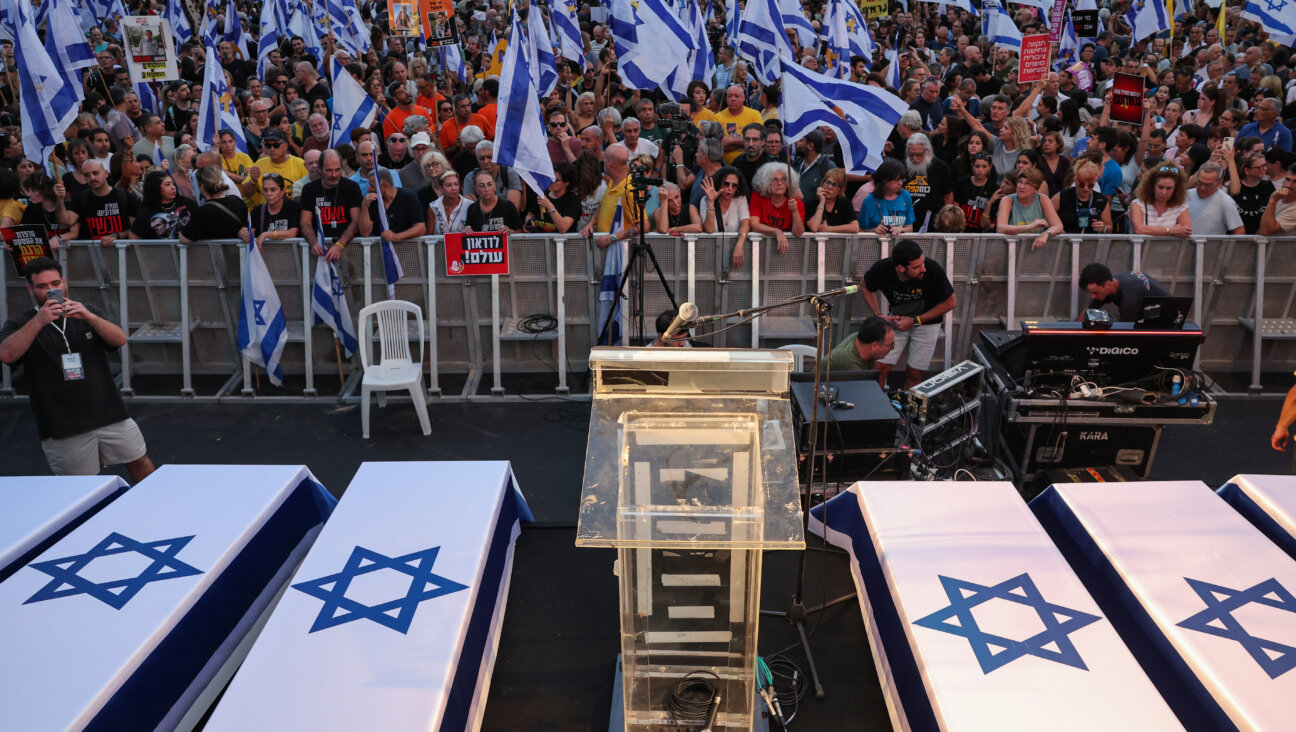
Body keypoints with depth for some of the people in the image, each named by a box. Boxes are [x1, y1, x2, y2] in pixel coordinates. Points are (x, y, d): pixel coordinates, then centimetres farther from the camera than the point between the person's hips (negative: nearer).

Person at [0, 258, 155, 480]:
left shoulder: (85, 314, 13)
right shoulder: (21, 324, 4)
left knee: (140, 463, 9)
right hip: (63, 428, -2)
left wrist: (89, 317, -20)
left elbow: (120, 340, -3)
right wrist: (39, 321, -27)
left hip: (109, 414, 3)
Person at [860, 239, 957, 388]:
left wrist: (915, 321, -18)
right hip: (897, 319, 1)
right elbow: (865, 288, -1)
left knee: (913, 373, 0)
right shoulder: (881, 269, -26)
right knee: (881, 368, -6)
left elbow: (950, 302, -14)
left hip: (927, 321, -1)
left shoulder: (933, 270, -31)